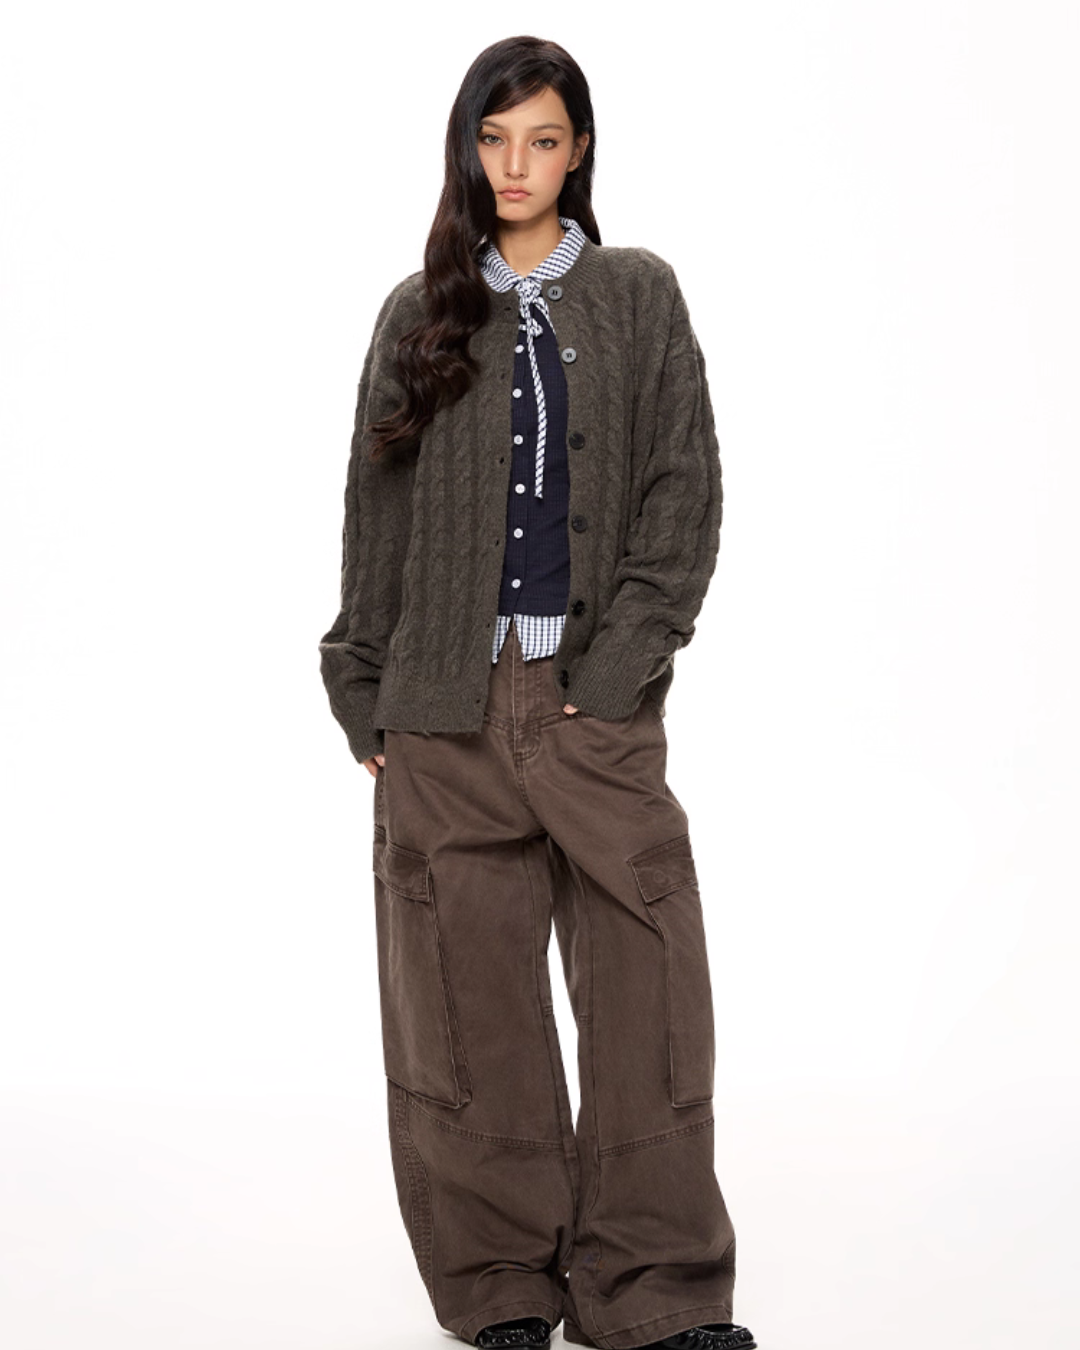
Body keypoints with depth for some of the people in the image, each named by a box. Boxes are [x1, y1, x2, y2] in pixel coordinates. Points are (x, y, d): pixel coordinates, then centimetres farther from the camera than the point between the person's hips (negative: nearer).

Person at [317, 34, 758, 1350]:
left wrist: (622, 664, -7)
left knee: (645, 983, -5)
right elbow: (375, 513, 11)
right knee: (471, 996, 2)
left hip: (596, 698, -1)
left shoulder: (641, 298, 10)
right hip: (447, 707, 1)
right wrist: (362, 695, 5)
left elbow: (686, 491, 3)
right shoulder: (419, 314, 12)